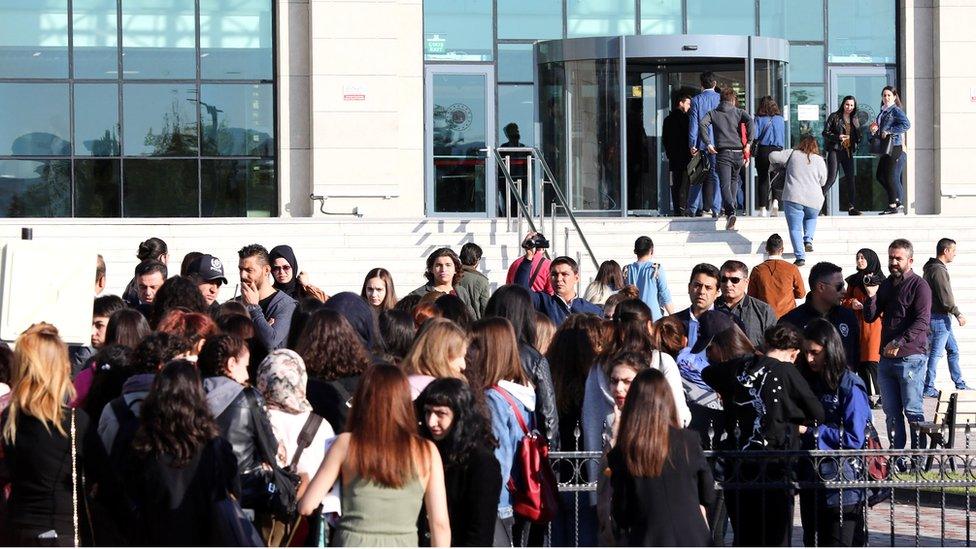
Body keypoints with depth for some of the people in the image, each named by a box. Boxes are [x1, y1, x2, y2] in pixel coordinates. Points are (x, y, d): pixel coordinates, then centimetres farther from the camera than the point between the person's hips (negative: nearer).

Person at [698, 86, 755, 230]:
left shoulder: (713, 113, 9)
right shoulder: (738, 112, 9)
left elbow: (702, 124, -9)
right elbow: (750, 121, -10)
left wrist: (708, 143, -5)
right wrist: (749, 142, -7)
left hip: (723, 153, -2)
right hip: (738, 152, 2)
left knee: (725, 184, -9)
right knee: (734, 180, 25)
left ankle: (730, 212, -29)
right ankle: (730, 208, 23)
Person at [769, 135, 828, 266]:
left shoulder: (792, 154, 4)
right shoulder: (819, 160, 6)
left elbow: (773, 156, 2)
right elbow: (823, 182, 12)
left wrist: (776, 166, 21)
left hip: (793, 198, -2)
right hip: (814, 200, 2)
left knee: (795, 228, 1)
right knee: (811, 218, 30)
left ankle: (800, 257, -11)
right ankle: (808, 240, 7)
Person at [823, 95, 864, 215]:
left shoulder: (855, 120, 14)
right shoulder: (834, 117, 0)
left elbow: (858, 137, 19)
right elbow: (825, 133, -4)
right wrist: (838, 137, -17)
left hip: (848, 151, 5)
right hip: (835, 150, -5)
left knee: (850, 179, 2)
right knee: (831, 178, -14)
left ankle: (851, 207, 6)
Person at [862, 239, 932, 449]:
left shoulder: (919, 286, -5)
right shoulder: (886, 285, 16)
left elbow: (922, 321, -15)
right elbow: (870, 317, 14)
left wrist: (899, 343, -22)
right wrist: (871, 296, -4)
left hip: (911, 358, -7)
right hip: (886, 358, 7)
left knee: (912, 411, -6)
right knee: (891, 412, 8)